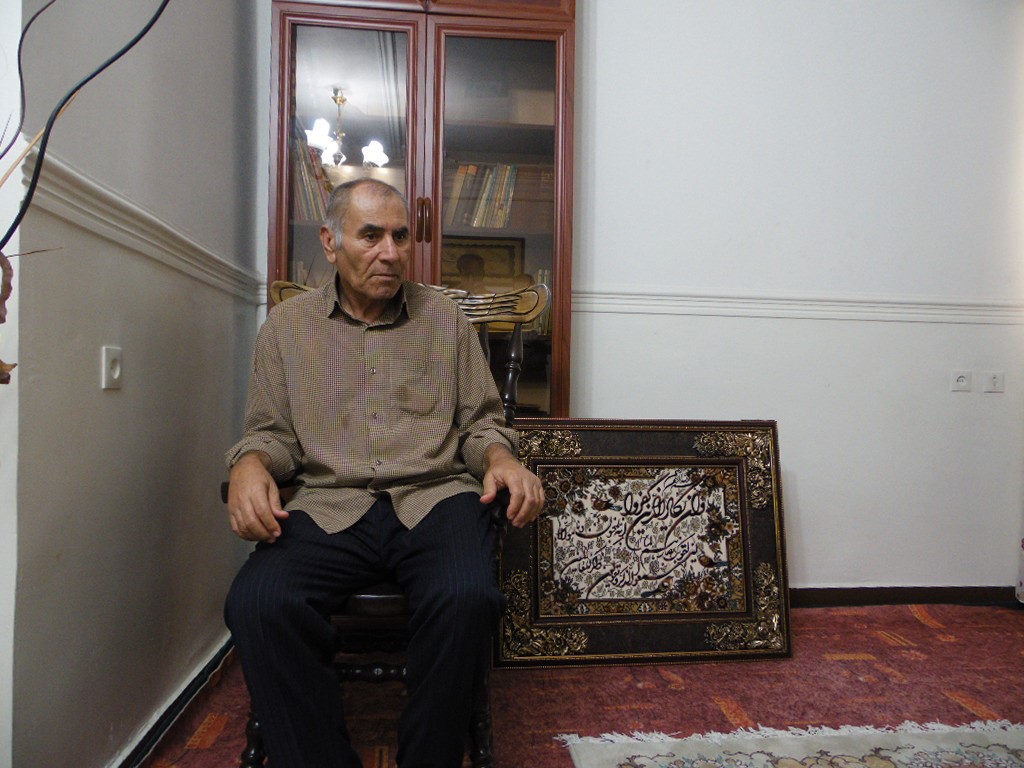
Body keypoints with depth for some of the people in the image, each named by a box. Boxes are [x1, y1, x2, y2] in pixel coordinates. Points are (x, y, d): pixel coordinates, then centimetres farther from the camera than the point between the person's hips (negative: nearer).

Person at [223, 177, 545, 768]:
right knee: (256, 604, -29)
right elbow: (271, 431, 15)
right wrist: (250, 465, -8)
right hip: (329, 507, 1)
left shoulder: (446, 319, 14)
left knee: (467, 599, -32)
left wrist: (500, 458, -8)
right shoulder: (287, 326, 15)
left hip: (434, 497, 0)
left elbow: (482, 420, 15)